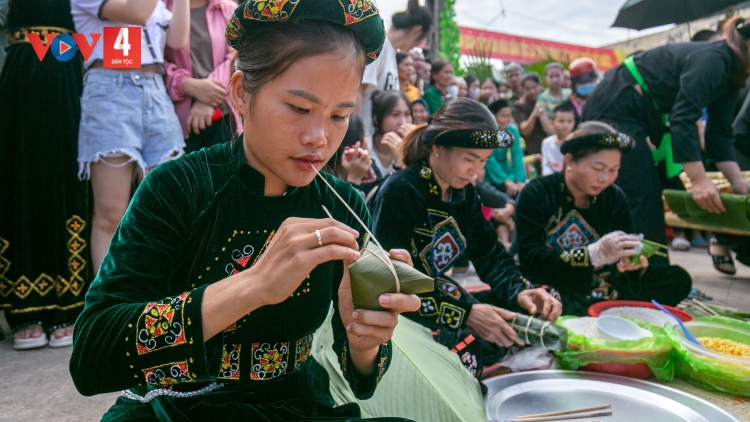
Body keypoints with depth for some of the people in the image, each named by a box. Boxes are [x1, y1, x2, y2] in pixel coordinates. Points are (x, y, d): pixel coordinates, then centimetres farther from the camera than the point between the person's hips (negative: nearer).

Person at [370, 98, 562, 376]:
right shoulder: (399, 192, -21)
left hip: (442, 298, 8)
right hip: (397, 314, -8)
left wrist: (519, 292, -16)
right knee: (466, 349, -30)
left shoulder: (465, 192, 4)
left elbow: (490, 254, 4)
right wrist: (465, 313, -31)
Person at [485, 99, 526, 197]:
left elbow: (517, 157, -9)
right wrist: (506, 181, -29)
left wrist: (520, 180, -23)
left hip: (506, 173, 4)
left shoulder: (512, 130, -2)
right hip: (487, 178, -4)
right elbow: (490, 160, -21)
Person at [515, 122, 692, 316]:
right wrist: (595, 253, -29)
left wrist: (629, 263, -22)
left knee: (678, 279, -4)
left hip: (600, 289, 5)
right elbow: (530, 261, -19)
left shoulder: (615, 197, 4)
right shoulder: (537, 194, -10)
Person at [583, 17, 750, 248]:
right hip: (614, 109, -10)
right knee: (643, 198, -13)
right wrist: (699, 180, -34)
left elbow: (720, 134, 7)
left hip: (642, 113, 11)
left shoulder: (730, 72, 8)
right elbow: (683, 118, -30)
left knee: (657, 191, 11)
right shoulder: (713, 60, -21)